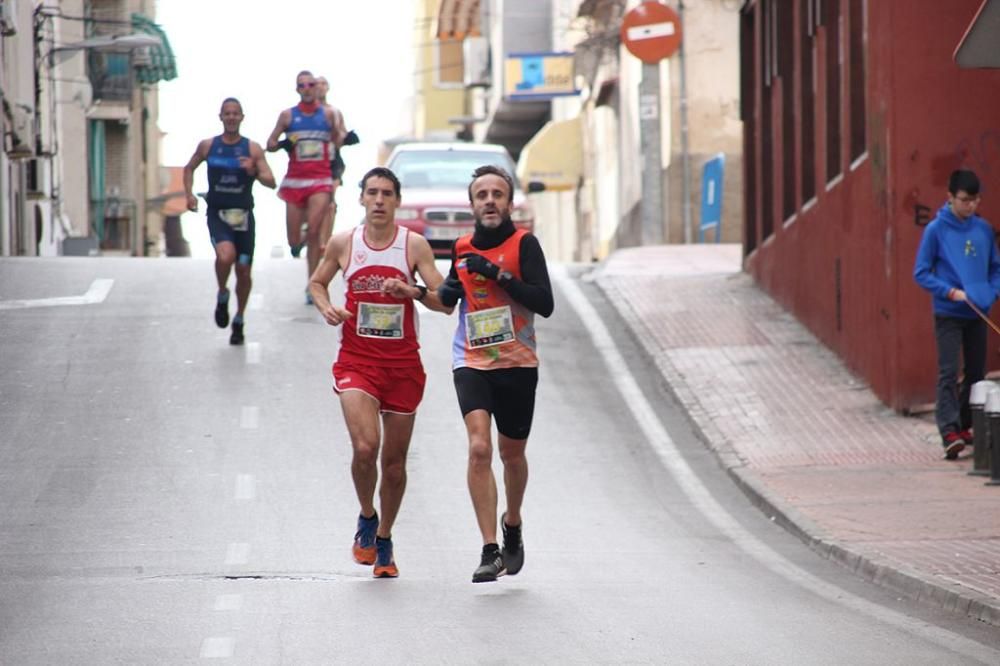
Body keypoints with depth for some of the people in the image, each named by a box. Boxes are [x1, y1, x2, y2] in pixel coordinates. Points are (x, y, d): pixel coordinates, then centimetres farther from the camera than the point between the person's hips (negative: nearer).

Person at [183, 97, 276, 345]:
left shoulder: (253, 148, -1)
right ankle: (222, 295, 0)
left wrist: (254, 172, -25)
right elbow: (189, 169, 19)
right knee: (226, 255, -29)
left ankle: (239, 321, 26)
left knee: (244, 271, 6)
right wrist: (189, 194, 4)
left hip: (243, 215, 1)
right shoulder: (207, 146, 2)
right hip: (217, 213, -1)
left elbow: (271, 182, -5)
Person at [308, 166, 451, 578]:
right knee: (365, 447, -19)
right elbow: (317, 282, 19)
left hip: (403, 363, 1)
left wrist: (412, 290, -23)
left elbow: (445, 303, -5)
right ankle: (366, 517, 8)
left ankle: (384, 541, 25)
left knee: (395, 458, 7)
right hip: (356, 361, -1)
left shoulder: (414, 245, -2)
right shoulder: (343, 243, 1)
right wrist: (327, 309, -1)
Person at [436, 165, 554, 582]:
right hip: (471, 363, 1)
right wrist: (446, 291, 2)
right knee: (479, 447, -19)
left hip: (517, 364, -1)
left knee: (511, 453, 14)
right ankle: (489, 551, -21)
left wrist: (499, 274, -21)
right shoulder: (462, 249, 7)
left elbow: (545, 304, -15)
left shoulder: (524, 245, -5)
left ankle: (512, 525, 44)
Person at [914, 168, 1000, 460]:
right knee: (948, 373, -13)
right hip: (948, 314, -5)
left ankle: (965, 426, 23)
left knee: (976, 373, 10)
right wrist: (951, 292, -15)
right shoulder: (936, 230, -6)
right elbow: (921, 273, -4)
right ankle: (950, 432, -18)